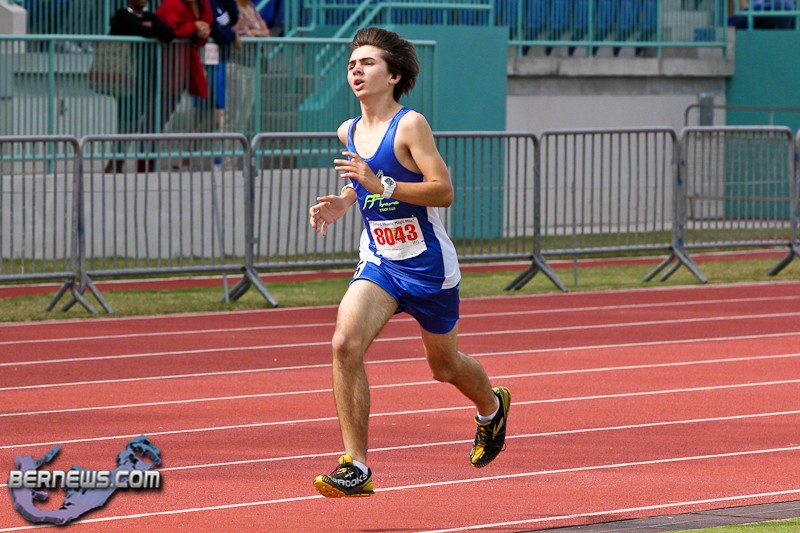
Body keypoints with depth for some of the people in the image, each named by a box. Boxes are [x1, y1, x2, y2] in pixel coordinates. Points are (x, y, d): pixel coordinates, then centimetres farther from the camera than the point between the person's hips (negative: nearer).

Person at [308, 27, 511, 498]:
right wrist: (340, 204, 6)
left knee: (445, 366, 15)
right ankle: (356, 468, -19)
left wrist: (381, 184, -32)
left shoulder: (410, 125, -16)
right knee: (345, 344, -22)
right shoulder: (349, 133, 5)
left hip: (428, 264, -4)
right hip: (379, 264, 4)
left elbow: (444, 191, -23)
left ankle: (493, 408, 52)